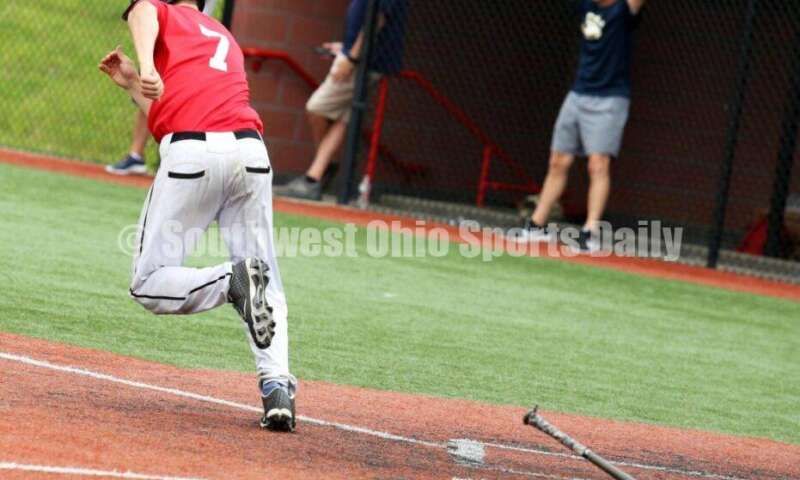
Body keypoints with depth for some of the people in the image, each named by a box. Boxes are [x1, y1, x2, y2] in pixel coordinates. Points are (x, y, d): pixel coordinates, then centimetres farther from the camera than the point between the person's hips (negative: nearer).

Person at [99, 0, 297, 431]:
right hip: (251, 150, 5)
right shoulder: (227, 41, 34)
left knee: (149, 285, 2)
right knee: (268, 286, 10)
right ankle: (278, 388, -10)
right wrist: (132, 84, 38)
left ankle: (233, 280, -24)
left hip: (192, 153, -5)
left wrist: (146, 67, -24)